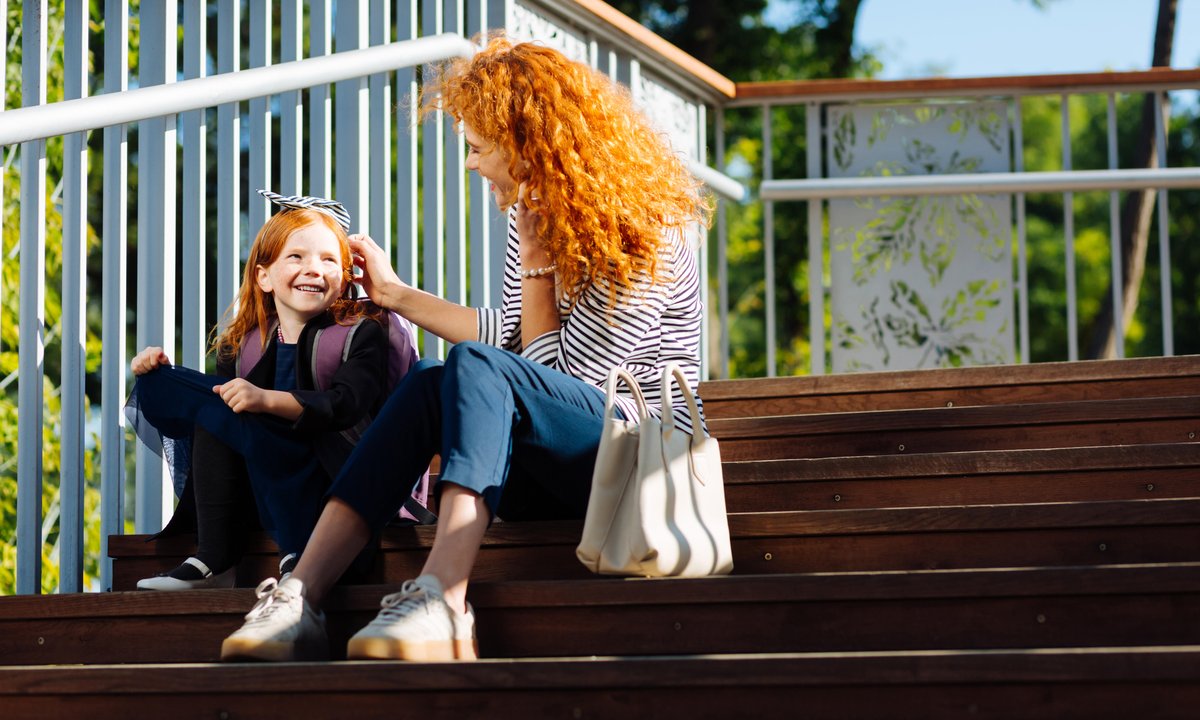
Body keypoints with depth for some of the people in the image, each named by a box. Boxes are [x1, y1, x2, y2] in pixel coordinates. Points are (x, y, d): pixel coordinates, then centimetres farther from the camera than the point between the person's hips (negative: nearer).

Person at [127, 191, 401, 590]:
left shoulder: (361, 331, -2)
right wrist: (160, 372, 2)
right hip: (263, 490, 6)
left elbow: (347, 404, -19)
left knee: (218, 414, -24)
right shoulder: (243, 342, 14)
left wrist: (268, 400, -33)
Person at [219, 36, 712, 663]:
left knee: (476, 368, -30)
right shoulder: (535, 219, 13)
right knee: (428, 384, -19)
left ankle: (442, 602, -51)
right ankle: (299, 600, -33)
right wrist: (396, 294, 23)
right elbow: (512, 336, 22)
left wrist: (536, 261, -11)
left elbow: (564, 375, -13)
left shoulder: (640, 235, -12)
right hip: (560, 469, 7)